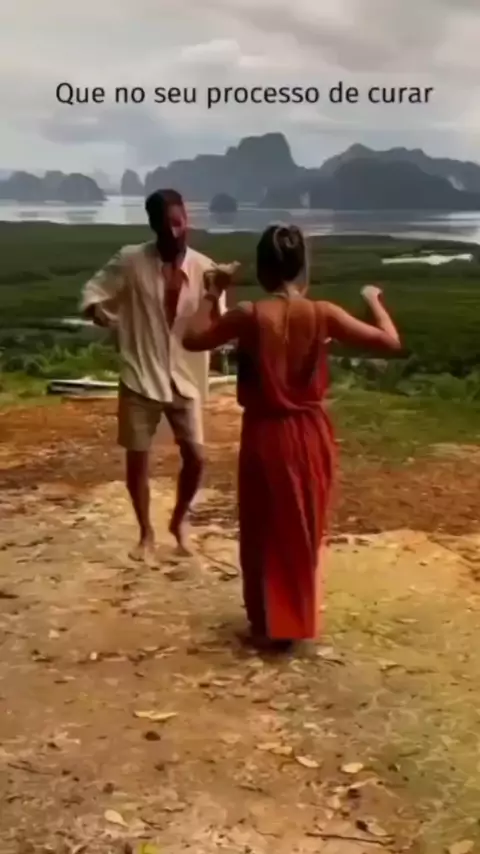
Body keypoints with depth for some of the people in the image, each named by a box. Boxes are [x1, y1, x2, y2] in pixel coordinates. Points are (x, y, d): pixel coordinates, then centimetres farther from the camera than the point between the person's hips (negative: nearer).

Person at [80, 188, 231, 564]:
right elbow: (92, 297, 0)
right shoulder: (130, 261, -9)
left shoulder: (204, 268, -7)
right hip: (140, 377, -1)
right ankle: (146, 533, 26)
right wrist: (117, 324, -18)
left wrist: (216, 295, -29)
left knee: (196, 458, 1)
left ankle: (179, 521, 29)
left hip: (185, 379, 1)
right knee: (138, 459, 6)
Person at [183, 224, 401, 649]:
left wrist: (212, 294, 10)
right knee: (304, 531, 17)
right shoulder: (323, 314, -10)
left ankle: (268, 622, 24)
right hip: (310, 435, 2)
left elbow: (192, 339, 0)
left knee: (265, 532, 14)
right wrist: (375, 301, 11)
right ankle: (298, 620, 28)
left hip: (265, 435, -1)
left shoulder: (249, 315, -13)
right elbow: (389, 341, -5)